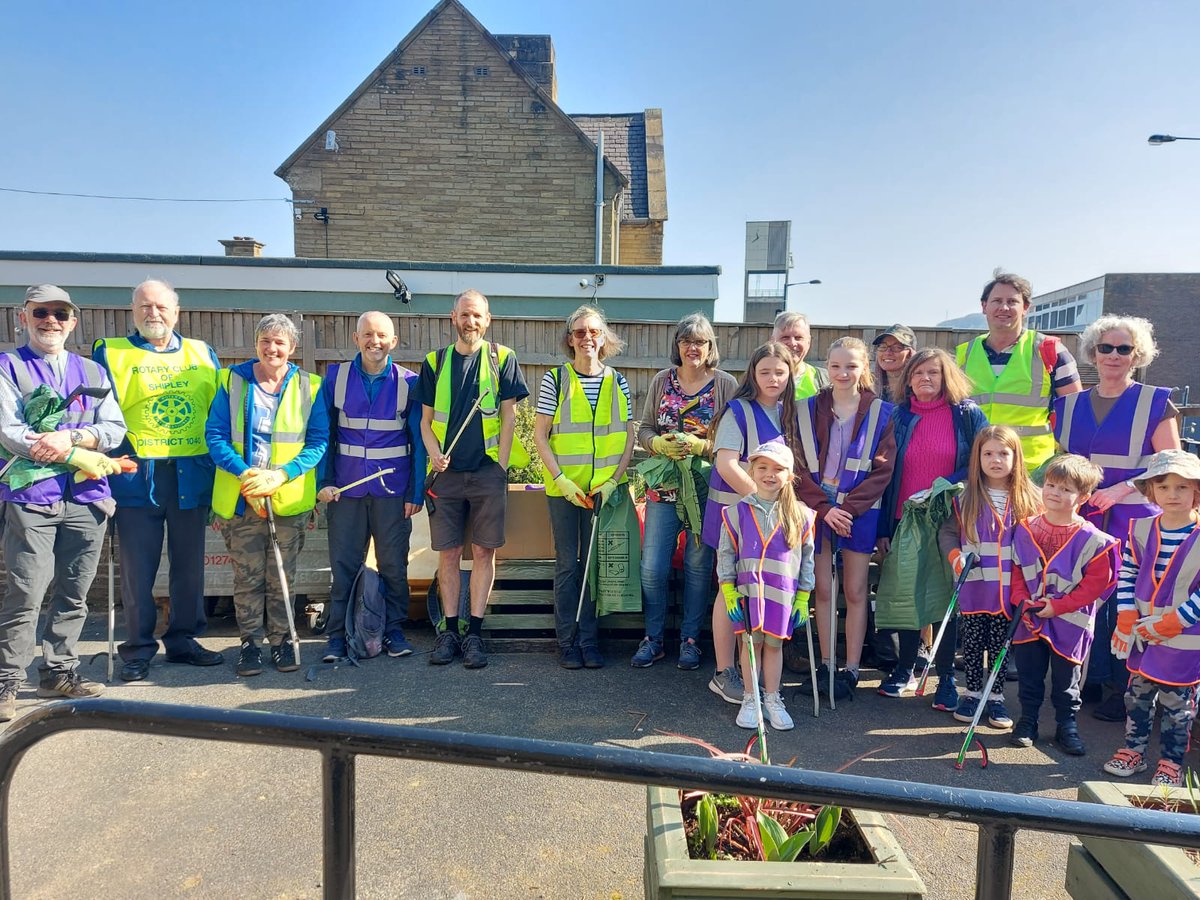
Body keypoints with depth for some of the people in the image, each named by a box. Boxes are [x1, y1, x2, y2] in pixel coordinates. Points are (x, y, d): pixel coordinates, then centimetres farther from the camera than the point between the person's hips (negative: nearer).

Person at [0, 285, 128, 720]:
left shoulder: (93, 372, 18)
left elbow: (115, 428, 7)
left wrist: (71, 438, -12)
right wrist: (82, 456, -10)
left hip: (86, 499, 4)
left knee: (73, 594, 8)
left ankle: (58, 670, 20)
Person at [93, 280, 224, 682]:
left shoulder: (203, 354, 14)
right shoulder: (110, 353, 6)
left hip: (192, 477, 3)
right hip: (137, 478, -2)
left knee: (190, 565, 9)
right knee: (137, 568, 3)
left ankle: (183, 639, 23)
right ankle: (138, 649, 16)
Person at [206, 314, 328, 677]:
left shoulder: (309, 387, 3)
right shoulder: (232, 381, 4)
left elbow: (318, 440, -1)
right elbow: (215, 434, 1)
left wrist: (281, 475, -15)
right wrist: (244, 474, -15)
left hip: (289, 499, 0)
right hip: (240, 498, 0)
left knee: (282, 577, 8)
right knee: (247, 576, 5)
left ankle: (281, 639, 23)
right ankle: (250, 642, 19)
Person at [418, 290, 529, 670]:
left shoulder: (501, 358, 4)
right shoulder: (435, 362, 9)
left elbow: (508, 416, 2)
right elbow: (426, 419, 11)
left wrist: (501, 466, -4)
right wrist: (434, 453, -6)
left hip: (488, 472, -2)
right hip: (447, 472, 2)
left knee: (484, 552, 2)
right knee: (448, 553, 5)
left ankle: (475, 633, 10)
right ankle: (450, 631, 16)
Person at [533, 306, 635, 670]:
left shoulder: (617, 382, 5)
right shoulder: (555, 379, -2)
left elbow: (628, 437, 6)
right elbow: (540, 435, -2)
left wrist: (613, 481, -6)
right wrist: (561, 479, -12)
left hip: (605, 487, 2)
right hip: (563, 487, -2)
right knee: (567, 564, 6)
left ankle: (589, 640, 20)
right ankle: (567, 642, 17)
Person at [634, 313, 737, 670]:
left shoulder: (726, 384, -2)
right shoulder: (662, 381, 6)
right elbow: (644, 429, 8)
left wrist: (699, 446, -19)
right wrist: (660, 443, -13)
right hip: (663, 489, 2)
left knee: (698, 565, 8)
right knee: (652, 567, 2)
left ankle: (690, 639, 23)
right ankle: (653, 638, 20)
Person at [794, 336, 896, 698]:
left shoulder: (880, 413, 0)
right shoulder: (807, 410, 2)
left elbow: (882, 470, -3)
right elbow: (799, 465, -2)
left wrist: (848, 507, -12)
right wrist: (825, 507, -12)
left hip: (860, 512, -1)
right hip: (817, 509, 1)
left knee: (855, 591, 4)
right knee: (823, 590, 5)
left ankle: (851, 670, 14)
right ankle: (826, 665, 16)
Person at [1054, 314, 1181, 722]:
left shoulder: (1155, 402, 1)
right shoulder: (1069, 405, 12)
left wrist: (1122, 488, -14)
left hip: (1134, 521, -3)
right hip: (1081, 520, 4)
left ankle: (1124, 691, 12)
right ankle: (1092, 680, 22)